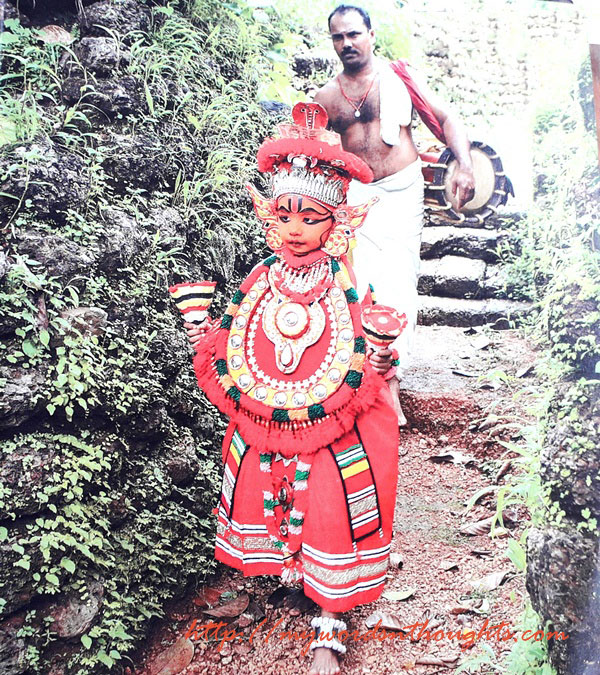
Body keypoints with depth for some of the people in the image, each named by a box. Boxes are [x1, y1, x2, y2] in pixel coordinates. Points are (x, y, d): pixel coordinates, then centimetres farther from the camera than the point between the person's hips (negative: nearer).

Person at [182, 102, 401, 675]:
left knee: (330, 515, 8)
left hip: (332, 433, -3)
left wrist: (380, 358, -29)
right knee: (262, 499, 18)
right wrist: (204, 333, -10)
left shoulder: (349, 287, -14)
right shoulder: (260, 280, -4)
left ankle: (330, 623, 30)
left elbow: (372, 367, -8)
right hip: (262, 429, 4)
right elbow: (231, 346, 7)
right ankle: (285, 561, 52)